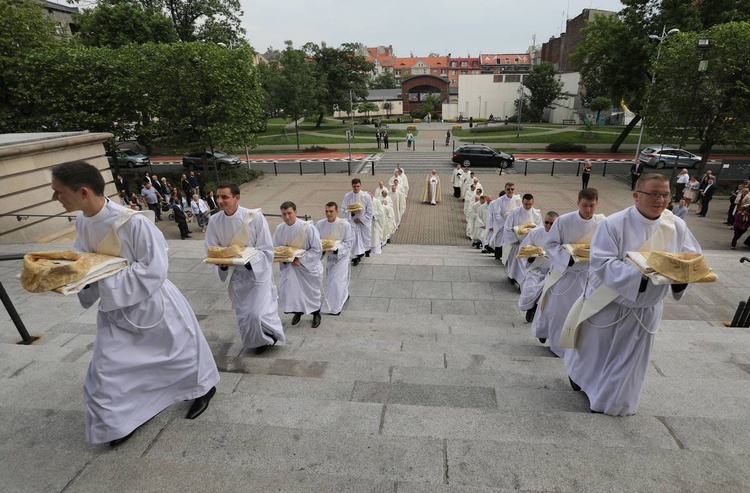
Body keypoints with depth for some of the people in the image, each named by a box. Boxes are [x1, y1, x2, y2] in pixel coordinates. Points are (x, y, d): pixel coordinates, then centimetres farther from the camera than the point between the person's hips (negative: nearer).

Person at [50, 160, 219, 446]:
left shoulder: (133, 223, -30)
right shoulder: (83, 222, -5)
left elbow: (154, 271, -28)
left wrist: (102, 274, -28)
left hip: (152, 305, -6)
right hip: (115, 310, 7)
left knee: (179, 352, 14)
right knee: (106, 370, 12)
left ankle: (203, 387, 42)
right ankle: (123, 421, 35)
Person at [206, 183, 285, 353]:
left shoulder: (255, 217, -20)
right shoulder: (214, 221, -10)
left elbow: (267, 251, -15)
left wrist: (249, 259, -32)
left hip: (258, 271, -4)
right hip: (237, 274, 4)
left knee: (258, 314, -11)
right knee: (243, 316, 13)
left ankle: (271, 333, 23)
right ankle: (259, 341, 40)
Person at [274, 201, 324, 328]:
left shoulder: (308, 228, -25)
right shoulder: (279, 229, -12)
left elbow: (317, 250, -19)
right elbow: (276, 248, 2)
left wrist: (301, 260, -25)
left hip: (309, 265, -3)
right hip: (290, 265, 3)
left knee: (312, 291, 9)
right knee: (286, 288, -7)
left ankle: (316, 314, 37)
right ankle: (297, 311, 21)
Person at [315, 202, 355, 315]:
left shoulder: (345, 225, -18)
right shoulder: (319, 224, -10)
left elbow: (349, 242, -13)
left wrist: (337, 247, -27)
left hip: (341, 256, -4)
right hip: (327, 256, 5)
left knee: (337, 282, -8)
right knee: (330, 281, 18)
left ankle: (334, 308, 8)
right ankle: (344, 296, 45)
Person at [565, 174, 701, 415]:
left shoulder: (677, 226, -6)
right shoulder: (613, 224, -21)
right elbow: (601, 264, -27)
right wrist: (641, 271, -36)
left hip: (646, 310, 4)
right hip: (608, 304, -3)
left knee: (630, 359, 17)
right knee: (594, 350, 18)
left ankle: (613, 399, 40)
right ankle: (579, 374, 50)